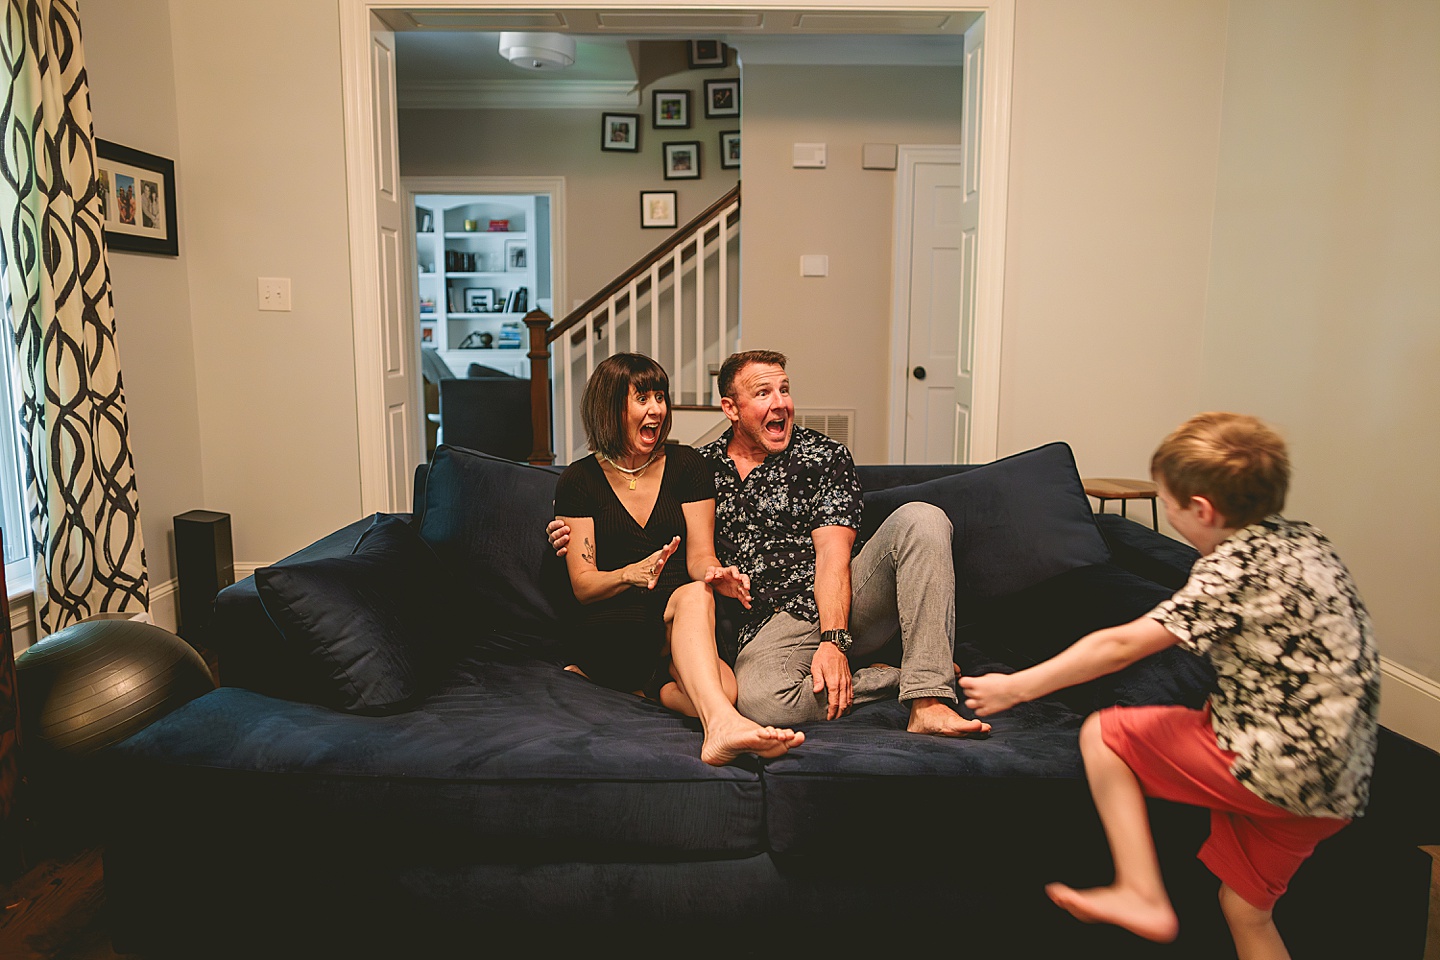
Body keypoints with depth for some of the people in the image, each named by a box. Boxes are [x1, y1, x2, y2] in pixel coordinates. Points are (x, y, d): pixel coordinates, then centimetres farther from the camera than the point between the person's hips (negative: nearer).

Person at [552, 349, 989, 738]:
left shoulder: (824, 456, 6)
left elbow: (832, 554, -7)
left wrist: (833, 641, -22)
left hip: (846, 601, 1)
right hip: (775, 624, 0)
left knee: (920, 519, -24)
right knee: (759, 701, -36)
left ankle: (928, 702, -29)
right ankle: (914, 675, -15)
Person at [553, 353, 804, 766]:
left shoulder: (685, 465, 11)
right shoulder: (579, 480, 7)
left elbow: (700, 557, 6)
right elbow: (582, 583, 1)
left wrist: (713, 573, -20)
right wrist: (630, 574, -22)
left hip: (680, 625, 2)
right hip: (612, 629, -2)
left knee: (725, 689, -35)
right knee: (693, 596, -38)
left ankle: (649, 685, -12)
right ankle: (722, 723, -54)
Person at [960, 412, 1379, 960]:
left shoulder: (1237, 567, -18)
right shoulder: (1304, 542, 7)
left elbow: (1120, 647, -18)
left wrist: (1014, 687, -11)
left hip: (1277, 769, -9)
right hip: (1341, 783, 9)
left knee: (1103, 733, -1)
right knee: (1246, 911, 22)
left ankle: (1142, 896, 1)